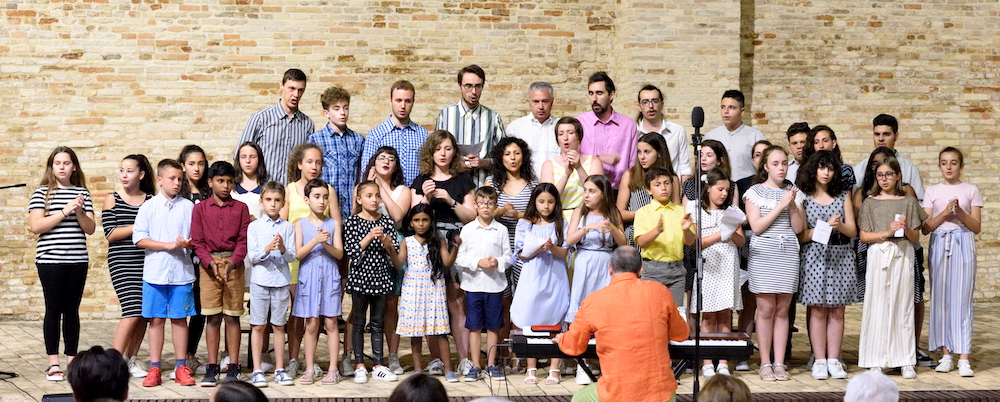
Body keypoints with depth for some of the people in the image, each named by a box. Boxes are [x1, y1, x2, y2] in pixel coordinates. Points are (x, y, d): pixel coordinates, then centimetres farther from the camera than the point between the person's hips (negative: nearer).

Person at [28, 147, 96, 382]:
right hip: (50, 259, -3)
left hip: (78, 260, 3)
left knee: (72, 310, 7)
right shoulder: (42, 193, 1)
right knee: (54, 310, -1)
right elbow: (36, 226, -10)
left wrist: (80, 212, -12)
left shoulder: (81, 193, 11)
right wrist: (65, 212, -15)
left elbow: (90, 229, 7)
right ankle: (53, 364, 3)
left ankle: (72, 361, 13)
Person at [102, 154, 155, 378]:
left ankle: (130, 361, 19)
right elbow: (111, 234, -5)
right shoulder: (113, 200, 3)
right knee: (133, 313, -14)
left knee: (144, 314, 4)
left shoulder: (152, 200, 7)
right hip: (122, 263, -3)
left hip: (146, 263, 3)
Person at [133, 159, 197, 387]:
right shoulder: (148, 207, 3)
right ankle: (154, 369, 7)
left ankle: (181, 368, 10)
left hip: (182, 272, 1)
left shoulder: (188, 206, 7)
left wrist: (188, 243, -15)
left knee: (179, 318, 4)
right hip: (155, 272, -1)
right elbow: (139, 239, -4)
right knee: (156, 319, 2)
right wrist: (169, 245, -13)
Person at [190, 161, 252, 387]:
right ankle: (212, 368, 4)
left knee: (232, 316, 1)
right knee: (212, 317, 0)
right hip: (208, 265, 0)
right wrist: (211, 262, -16)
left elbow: (243, 240, 1)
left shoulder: (241, 208, 8)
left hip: (234, 265, 0)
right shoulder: (200, 209, 7)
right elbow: (197, 241, 1)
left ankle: (233, 368, 5)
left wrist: (232, 262, -16)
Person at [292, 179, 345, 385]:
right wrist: (315, 241, -18)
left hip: (329, 277, 0)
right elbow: (298, 254, -5)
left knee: (331, 323, 1)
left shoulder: (334, 223, 5)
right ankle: (310, 369, 9)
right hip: (309, 277, 0)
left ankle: (333, 369, 5)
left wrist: (326, 244, -17)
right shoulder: (301, 224, 4)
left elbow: (339, 253, 0)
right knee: (311, 324, 1)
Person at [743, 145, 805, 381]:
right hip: (763, 254, -3)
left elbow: (798, 228, 7)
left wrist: (793, 205, -7)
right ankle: (765, 363, 2)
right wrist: (781, 205, -10)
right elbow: (756, 227, -7)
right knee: (766, 309, -5)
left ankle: (779, 363, 5)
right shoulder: (755, 192, 4)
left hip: (788, 254, 3)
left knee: (782, 310, 2)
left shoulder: (793, 192, 13)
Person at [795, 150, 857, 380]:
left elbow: (852, 231, 8)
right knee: (817, 309, -3)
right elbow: (801, 235, -3)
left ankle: (834, 360, 5)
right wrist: (825, 225, -12)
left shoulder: (842, 196, 12)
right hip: (814, 256, -2)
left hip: (841, 256, 3)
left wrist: (839, 225, -12)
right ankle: (819, 361, 1)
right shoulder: (803, 197, 3)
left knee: (837, 310, 2)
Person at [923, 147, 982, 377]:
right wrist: (945, 213, -12)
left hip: (963, 244, -2)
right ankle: (946, 354, 8)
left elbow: (977, 227, 3)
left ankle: (964, 359, -7)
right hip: (939, 244, 2)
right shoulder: (932, 192, 9)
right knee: (940, 299, 0)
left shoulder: (971, 190, 6)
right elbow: (926, 227, 2)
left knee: (962, 299, -6)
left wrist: (961, 213, -13)